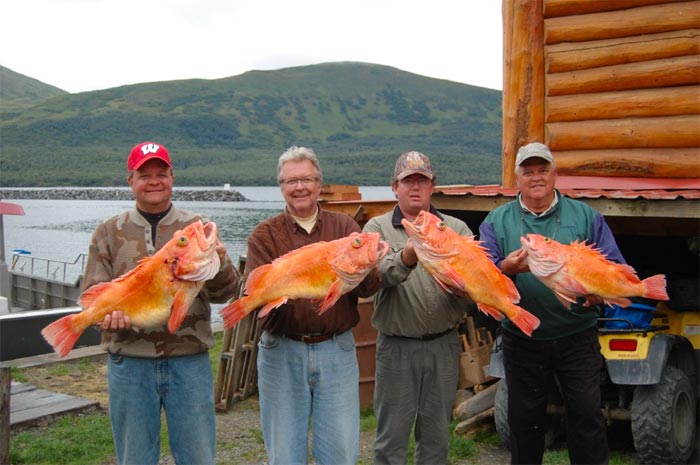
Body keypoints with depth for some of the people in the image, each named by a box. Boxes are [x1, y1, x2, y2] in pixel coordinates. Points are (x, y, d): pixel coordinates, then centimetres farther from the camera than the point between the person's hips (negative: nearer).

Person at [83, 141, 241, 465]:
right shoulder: (109, 232, 6)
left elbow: (225, 293, -1)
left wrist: (219, 265, -24)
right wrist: (110, 312, -20)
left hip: (190, 361, 0)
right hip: (129, 363, 1)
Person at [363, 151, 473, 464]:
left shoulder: (456, 228, 7)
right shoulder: (378, 227, 1)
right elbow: (376, 274, -17)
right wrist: (406, 258, -36)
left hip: (444, 344, 2)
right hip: (396, 346, -2)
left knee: (437, 435, 14)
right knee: (392, 436, 7)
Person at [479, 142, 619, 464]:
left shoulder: (586, 216, 5)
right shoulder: (497, 221, 4)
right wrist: (506, 269, -27)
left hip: (577, 338, 0)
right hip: (522, 340, 1)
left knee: (587, 415, 3)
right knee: (524, 420, 11)